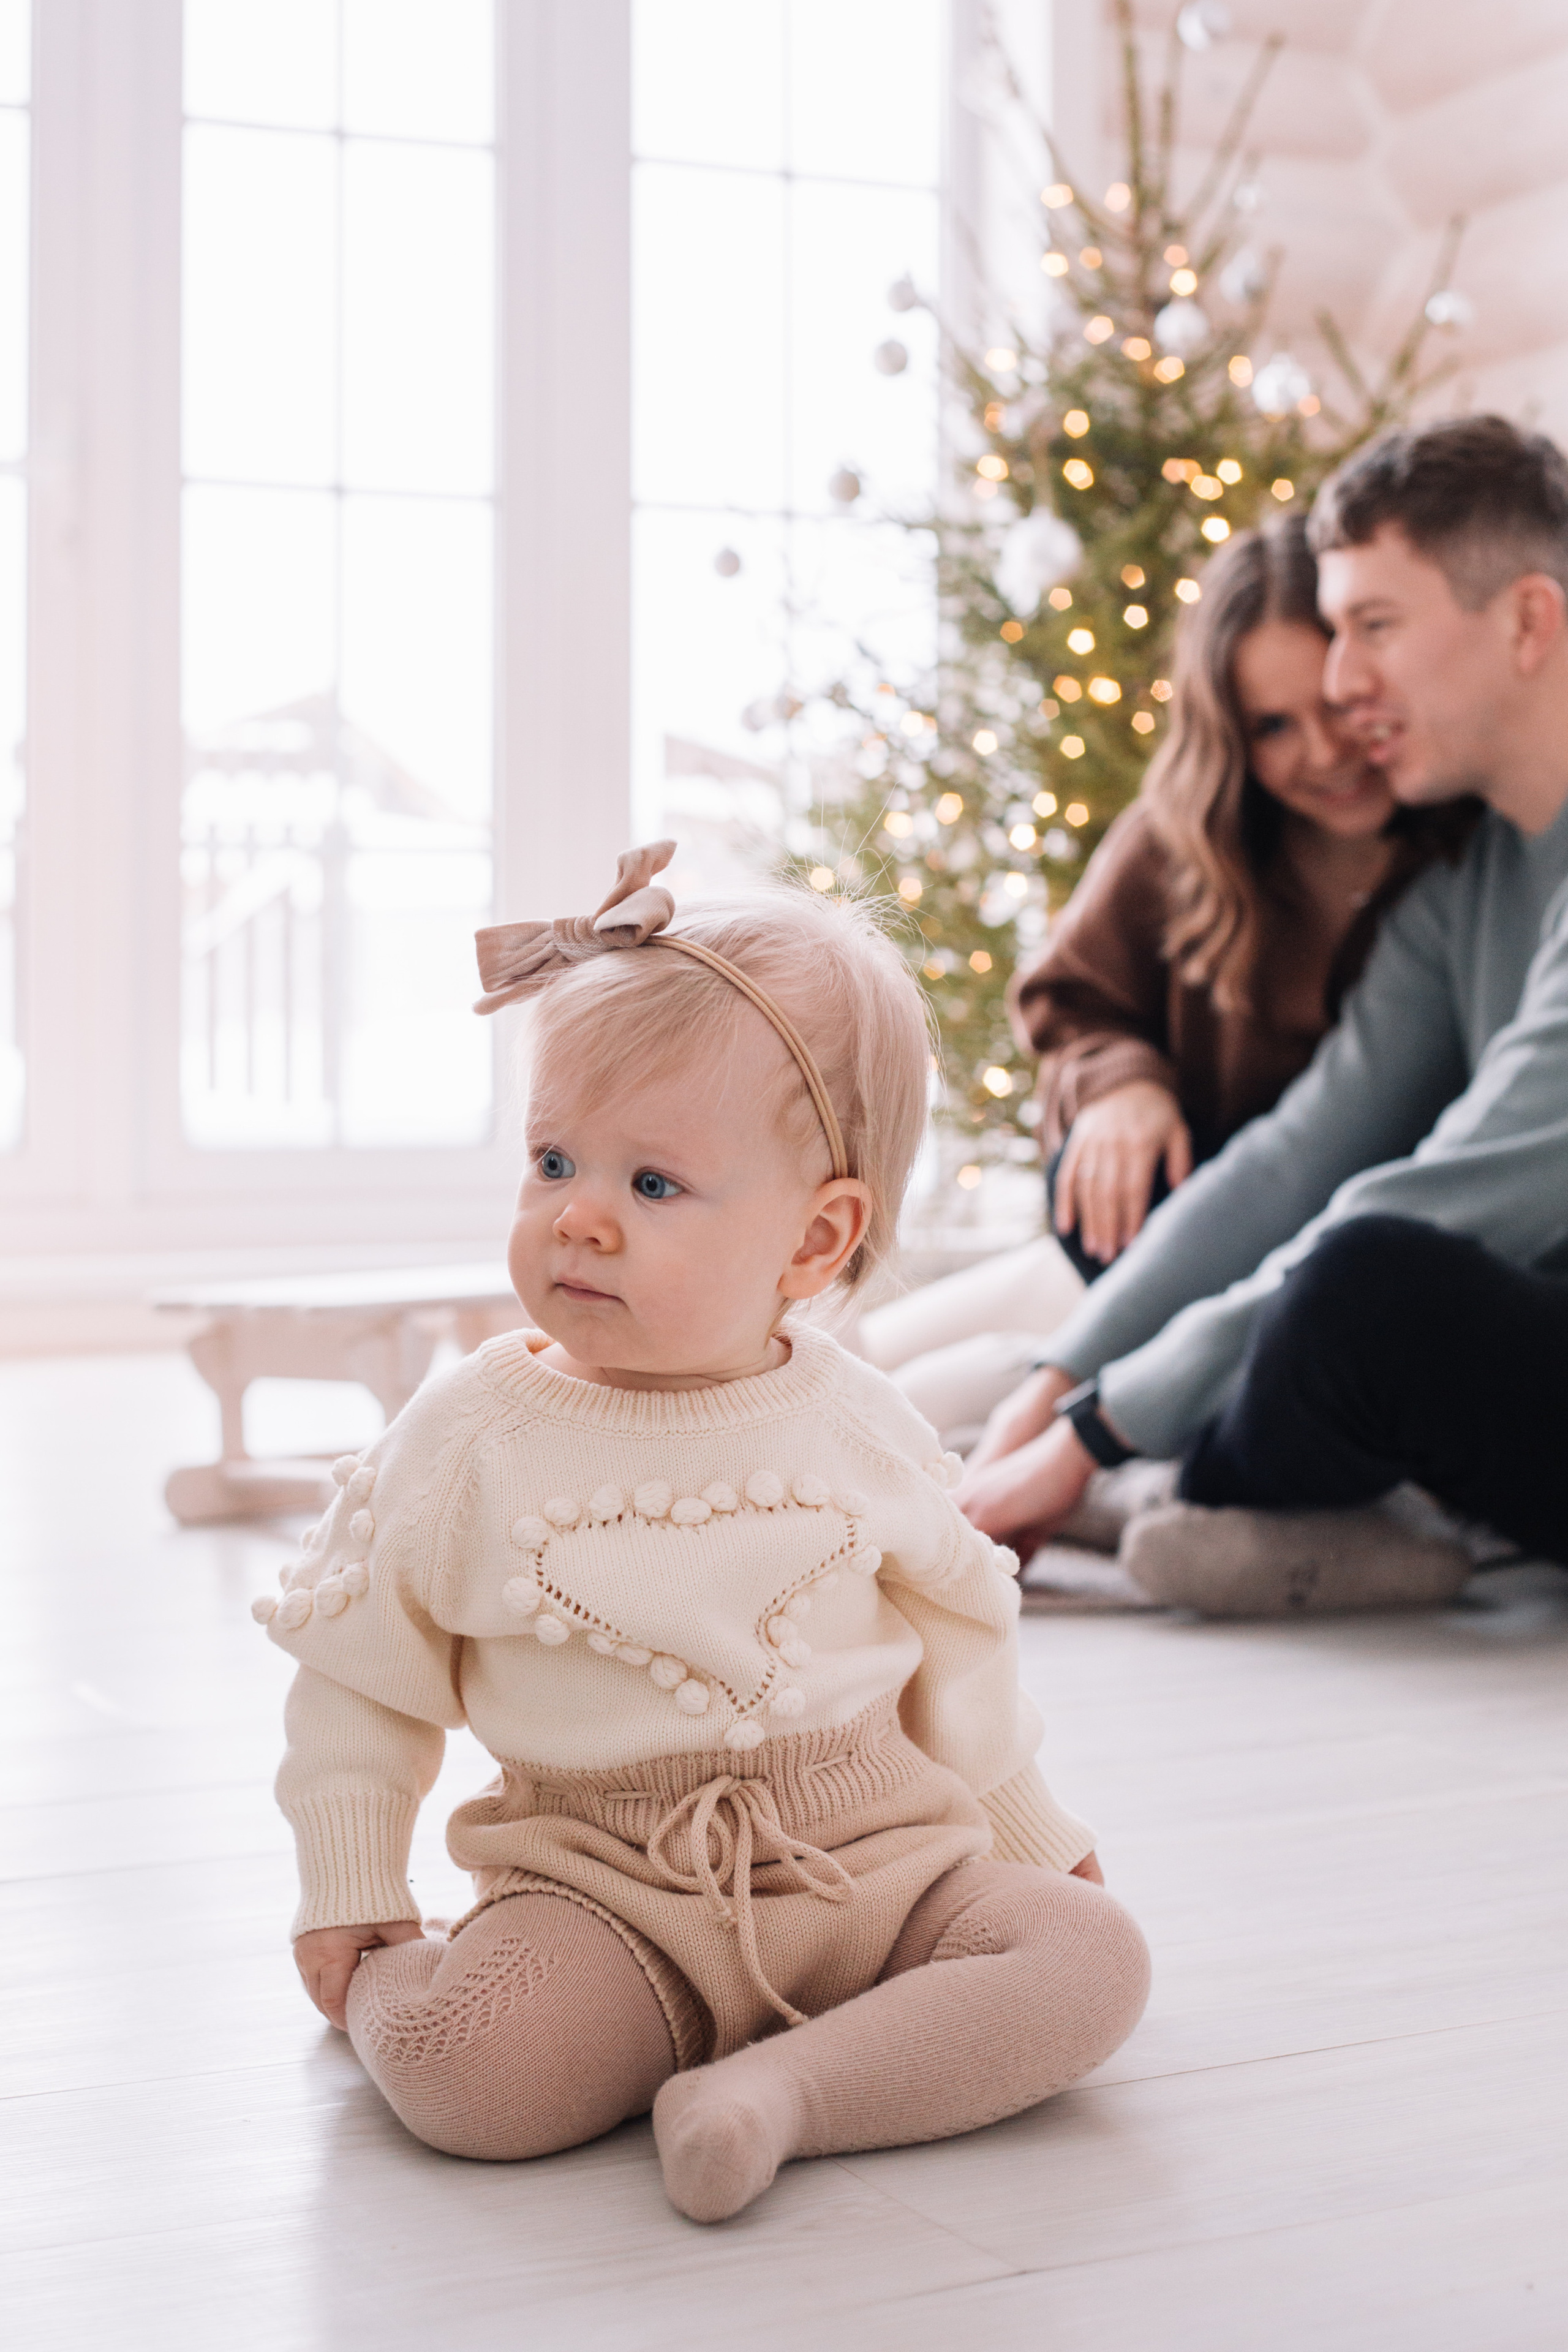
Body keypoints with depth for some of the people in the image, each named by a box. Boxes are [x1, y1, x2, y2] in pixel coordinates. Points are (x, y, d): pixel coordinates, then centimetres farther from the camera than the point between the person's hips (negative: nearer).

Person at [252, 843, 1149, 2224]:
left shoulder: (861, 1431, 0)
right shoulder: (472, 1439, -5)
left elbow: (957, 1640, 16)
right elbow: (361, 1676, 6)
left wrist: (1028, 1834, 22)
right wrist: (351, 1905, 4)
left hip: (880, 1855, 3)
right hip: (603, 1885, -2)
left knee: (1089, 1958, -19)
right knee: (457, 2065, -28)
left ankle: (784, 2087, -23)